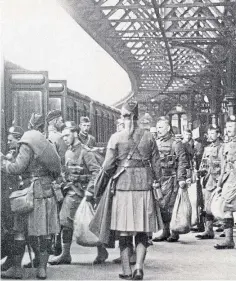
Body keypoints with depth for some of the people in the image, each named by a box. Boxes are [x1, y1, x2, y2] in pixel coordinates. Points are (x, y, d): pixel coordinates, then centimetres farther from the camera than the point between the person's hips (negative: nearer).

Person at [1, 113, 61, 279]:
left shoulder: (27, 144, -8)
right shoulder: (47, 144, 11)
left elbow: (18, 168, -13)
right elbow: (57, 170, 12)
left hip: (31, 190, -6)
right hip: (47, 190, 6)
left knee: (21, 230, 2)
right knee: (45, 230, 6)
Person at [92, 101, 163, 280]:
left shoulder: (116, 137, -4)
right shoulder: (148, 136, 2)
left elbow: (108, 166, -3)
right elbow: (156, 163, 5)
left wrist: (103, 183, 14)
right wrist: (157, 181, 18)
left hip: (123, 185, -2)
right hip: (144, 185, 2)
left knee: (124, 232, 6)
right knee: (142, 232, 9)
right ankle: (139, 267, 0)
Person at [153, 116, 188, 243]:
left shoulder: (176, 143, -4)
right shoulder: (156, 143, 15)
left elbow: (182, 162, -8)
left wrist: (181, 178, -16)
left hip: (170, 178, -6)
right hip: (158, 179, 7)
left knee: (168, 205, -7)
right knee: (159, 205, 6)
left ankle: (174, 233, 3)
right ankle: (165, 232, 16)